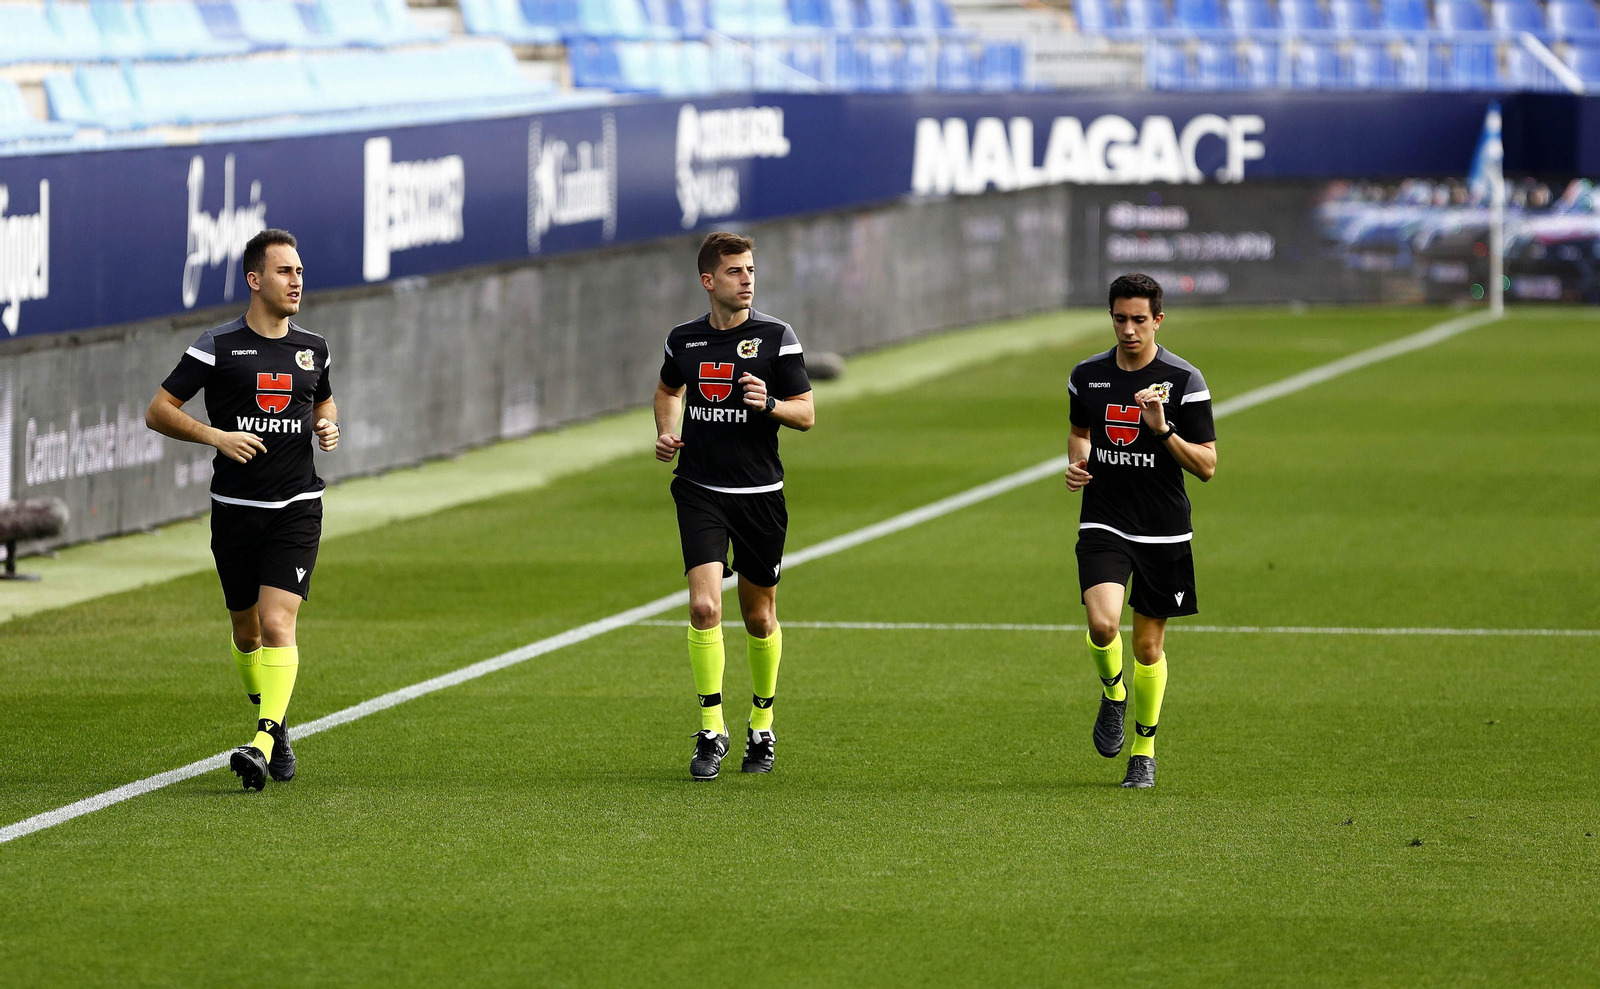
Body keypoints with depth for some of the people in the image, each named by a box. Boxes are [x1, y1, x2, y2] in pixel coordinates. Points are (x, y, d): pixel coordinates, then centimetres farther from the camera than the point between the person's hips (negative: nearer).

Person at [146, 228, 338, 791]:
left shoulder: (312, 349, 8)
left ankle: (263, 744, -24)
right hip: (235, 508, 0)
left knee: (277, 623, -16)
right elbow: (158, 411, -2)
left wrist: (328, 428, 5)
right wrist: (216, 435, -15)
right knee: (247, 630, 10)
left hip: (297, 509, 0)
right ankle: (274, 725, 34)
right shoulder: (218, 347, -3)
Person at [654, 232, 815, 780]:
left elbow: (806, 413, -2)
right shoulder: (683, 340, 3)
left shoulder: (776, 337, -4)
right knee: (705, 606, -16)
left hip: (760, 495, -1)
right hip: (699, 491, 1)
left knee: (759, 617, 9)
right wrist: (666, 433, 7)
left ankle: (761, 725, 30)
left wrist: (768, 404, -22)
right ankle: (711, 730, -8)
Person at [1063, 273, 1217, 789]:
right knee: (1102, 622, -22)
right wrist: (1077, 463, 2)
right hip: (1103, 526, 1)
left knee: (1149, 646, 6)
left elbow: (1206, 465, -7)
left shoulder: (1183, 380, -7)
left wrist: (1163, 429, -23)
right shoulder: (1088, 375, 3)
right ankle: (1112, 693, 10)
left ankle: (1144, 750, 25)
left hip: (1163, 533, -1)